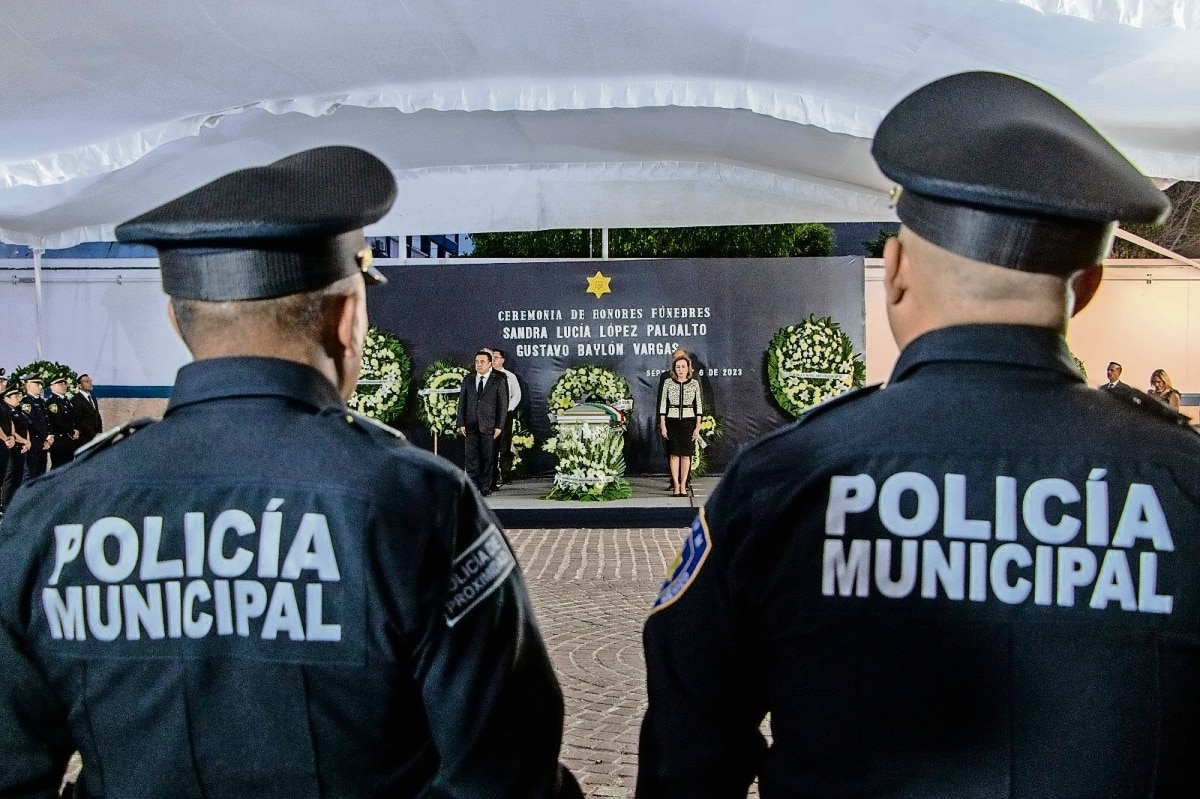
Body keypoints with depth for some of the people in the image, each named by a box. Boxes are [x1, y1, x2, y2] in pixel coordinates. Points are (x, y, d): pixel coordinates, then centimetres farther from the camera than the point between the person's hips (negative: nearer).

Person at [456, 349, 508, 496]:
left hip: (489, 426, -2)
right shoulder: (467, 379, 10)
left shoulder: (499, 381, 2)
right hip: (470, 425, 2)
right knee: (471, 457, 0)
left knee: (487, 457, 2)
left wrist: (499, 426, -6)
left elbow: (503, 405, 0)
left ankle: (485, 487, 10)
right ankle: (473, 486, 6)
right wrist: (461, 423, 0)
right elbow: (462, 402, 9)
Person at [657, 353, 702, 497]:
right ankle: (676, 485, 0)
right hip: (672, 421, 0)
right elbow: (663, 404, 5)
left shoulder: (695, 383, 3)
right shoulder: (668, 383, 3)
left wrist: (698, 427, -1)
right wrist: (662, 425, -1)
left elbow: (699, 406, 4)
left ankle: (683, 485, 6)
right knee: (674, 454, -3)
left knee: (686, 454, 0)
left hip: (689, 422, 0)